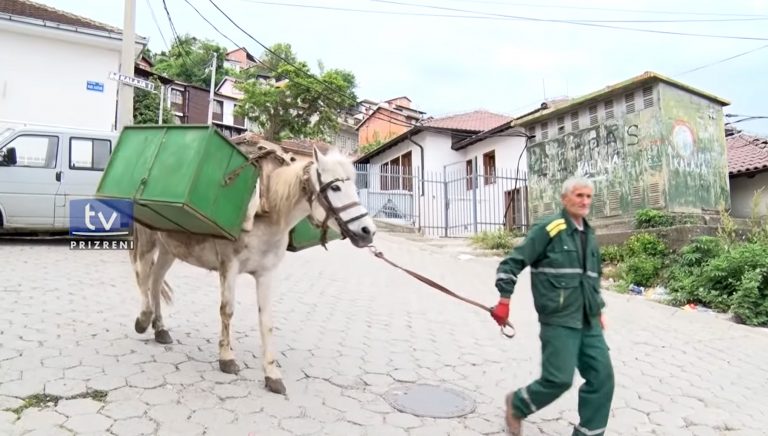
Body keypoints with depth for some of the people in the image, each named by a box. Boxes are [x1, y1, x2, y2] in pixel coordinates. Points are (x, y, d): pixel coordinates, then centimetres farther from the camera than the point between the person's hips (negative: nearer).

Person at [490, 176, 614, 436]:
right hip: (559, 320, -7)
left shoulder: (589, 236, 14)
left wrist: (599, 310, 22)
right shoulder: (548, 229, -10)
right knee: (559, 379, -9)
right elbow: (512, 262, -12)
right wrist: (504, 301, -15)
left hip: (588, 322, 8)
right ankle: (517, 404, 18)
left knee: (602, 378, 4)